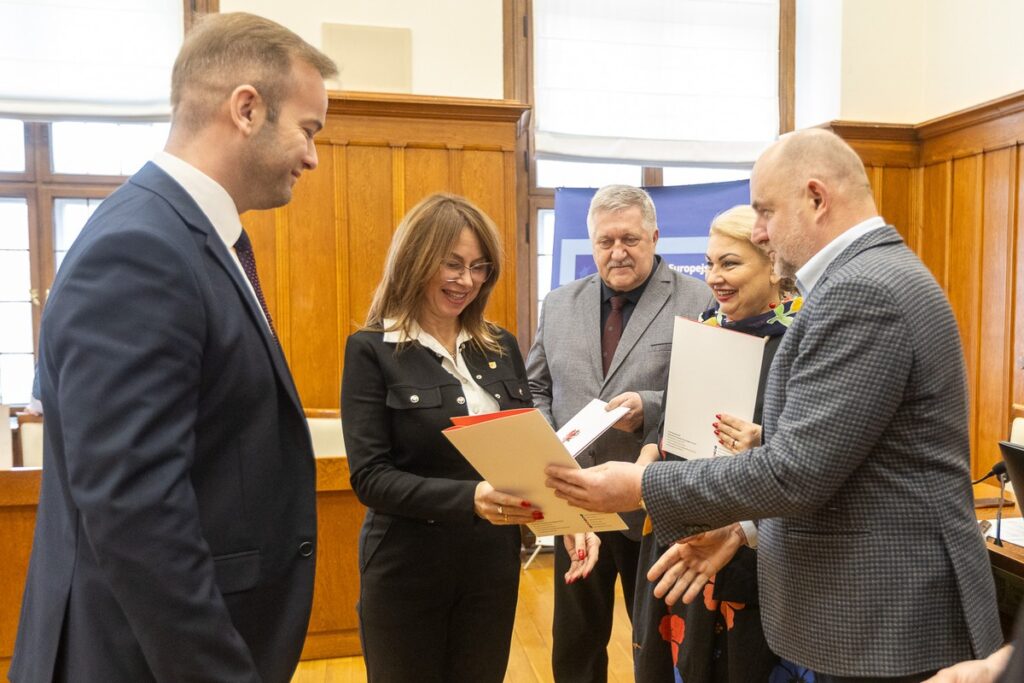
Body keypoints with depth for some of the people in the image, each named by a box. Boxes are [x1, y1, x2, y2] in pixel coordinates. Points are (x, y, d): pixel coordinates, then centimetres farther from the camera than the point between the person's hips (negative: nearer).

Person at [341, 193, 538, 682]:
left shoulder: (501, 347, 4)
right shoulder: (371, 349, -10)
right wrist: (468, 498, -29)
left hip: (493, 564, 4)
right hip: (407, 571, -4)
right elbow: (369, 477, -15)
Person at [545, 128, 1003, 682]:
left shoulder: (862, 289, -23)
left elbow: (796, 471, -26)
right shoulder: (875, 276, 10)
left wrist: (642, 486, -18)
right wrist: (742, 527, 9)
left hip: (890, 618, -9)